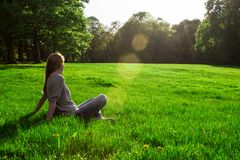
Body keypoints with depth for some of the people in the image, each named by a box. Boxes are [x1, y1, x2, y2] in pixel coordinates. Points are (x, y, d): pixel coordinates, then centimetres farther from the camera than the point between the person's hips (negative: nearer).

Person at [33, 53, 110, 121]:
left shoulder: (50, 78, 9)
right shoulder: (58, 78, -19)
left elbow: (43, 98, 14)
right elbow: (53, 101, -23)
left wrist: (34, 113, 23)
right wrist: (48, 120, -23)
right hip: (70, 114, -10)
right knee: (102, 98, -13)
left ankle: (97, 117, 5)